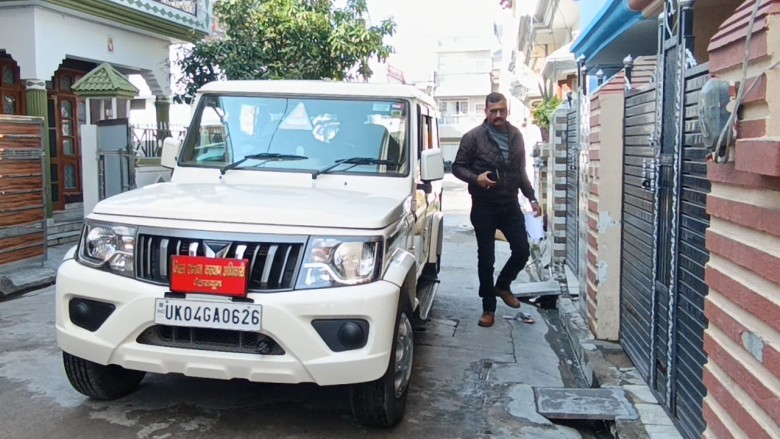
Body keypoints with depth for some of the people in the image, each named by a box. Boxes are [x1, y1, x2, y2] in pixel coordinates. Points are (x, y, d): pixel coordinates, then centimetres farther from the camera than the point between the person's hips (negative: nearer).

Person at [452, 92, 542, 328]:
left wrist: (531, 198, 11)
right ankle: (488, 308, 16)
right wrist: (476, 178, -22)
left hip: (511, 205, 4)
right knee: (486, 259, 3)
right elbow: (457, 167, -4)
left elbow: (521, 171, 16)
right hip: (484, 207, -4)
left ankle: (502, 285, 32)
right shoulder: (473, 137, -7)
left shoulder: (516, 135, 8)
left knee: (522, 252, 3)